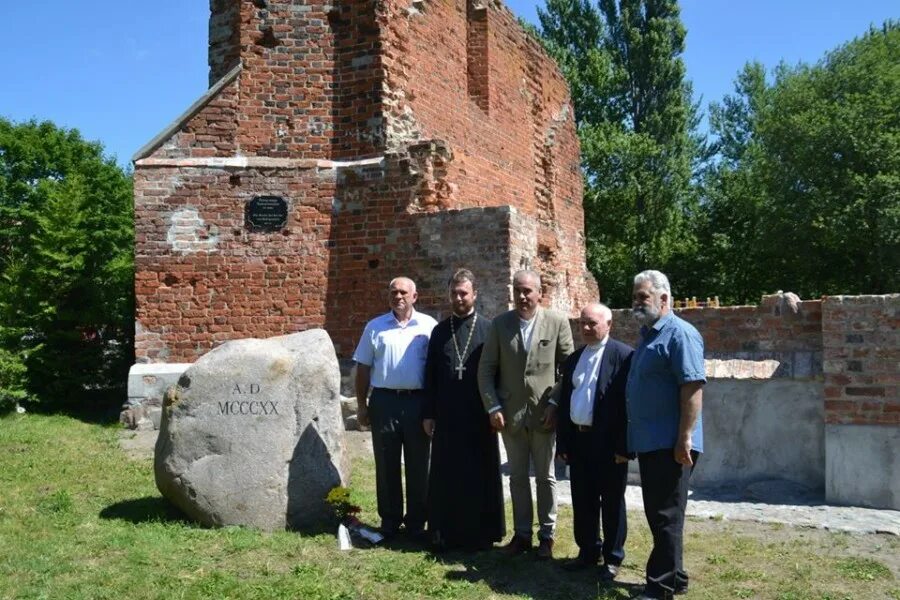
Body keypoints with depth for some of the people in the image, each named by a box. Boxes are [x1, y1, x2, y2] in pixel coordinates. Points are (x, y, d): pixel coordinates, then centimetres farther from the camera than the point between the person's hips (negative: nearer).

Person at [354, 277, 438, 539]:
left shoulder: (428, 326, 1)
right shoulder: (375, 327, 6)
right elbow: (363, 368, 7)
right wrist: (361, 404, 4)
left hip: (418, 402, -1)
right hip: (384, 401, 1)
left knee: (418, 465, 7)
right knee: (386, 465, 9)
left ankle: (416, 522, 19)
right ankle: (389, 520, 21)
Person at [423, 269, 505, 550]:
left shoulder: (489, 329, -2)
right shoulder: (439, 331, 7)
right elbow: (430, 375, 8)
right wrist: (428, 413, 4)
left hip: (480, 416, -2)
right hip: (447, 416, 2)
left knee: (481, 476, 6)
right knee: (446, 476, 7)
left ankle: (480, 533, 18)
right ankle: (446, 532, 19)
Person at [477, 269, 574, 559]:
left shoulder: (557, 321, -4)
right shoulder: (500, 324, 1)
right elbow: (486, 369, 2)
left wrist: (556, 405, -9)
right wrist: (493, 407, -6)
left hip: (544, 413, -2)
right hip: (510, 414, 2)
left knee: (545, 477, 9)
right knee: (517, 477, 11)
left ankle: (546, 535, 22)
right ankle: (521, 533, 23)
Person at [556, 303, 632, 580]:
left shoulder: (623, 355, -8)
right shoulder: (573, 359, 13)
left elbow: (628, 401, -13)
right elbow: (564, 402, 14)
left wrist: (623, 445, -16)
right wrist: (563, 443, 9)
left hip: (608, 443, -6)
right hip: (578, 440, 6)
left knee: (611, 502, 7)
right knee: (583, 500, 13)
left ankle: (613, 558, 20)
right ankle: (588, 551, 27)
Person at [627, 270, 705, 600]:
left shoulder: (680, 333, -13)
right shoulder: (648, 334, 16)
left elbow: (693, 387, -22)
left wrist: (684, 438, -25)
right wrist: (635, 437, 20)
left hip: (670, 443, -10)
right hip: (649, 441, 10)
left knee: (666, 516, -2)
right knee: (657, 514, 16)